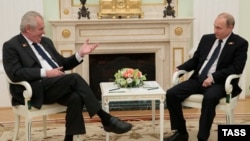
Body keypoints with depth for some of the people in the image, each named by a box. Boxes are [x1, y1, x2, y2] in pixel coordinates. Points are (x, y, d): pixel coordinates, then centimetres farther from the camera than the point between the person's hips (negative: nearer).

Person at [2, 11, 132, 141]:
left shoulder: (46, 41, 21)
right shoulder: (11, 46, 1)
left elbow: (63, 64, 22)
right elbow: (15, 74, -13)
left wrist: (80, 54, 4)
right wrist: (45, 72, -20)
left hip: (57, 87, 7)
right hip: (34, 91, -6)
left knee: (76, 98, -27)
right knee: (74, 78, -27)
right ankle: (106, 119, -21)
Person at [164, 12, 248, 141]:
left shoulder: (240, 43, -1)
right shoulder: (206, 38, 15)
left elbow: (237, 68, -11)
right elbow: (195, 60, 19)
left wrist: (213, 77, -21)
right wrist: (180, 68, 0)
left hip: (220, 82, -5)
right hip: (198, 79, 6)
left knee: (209, 98, -39)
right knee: (171, 93, -15)